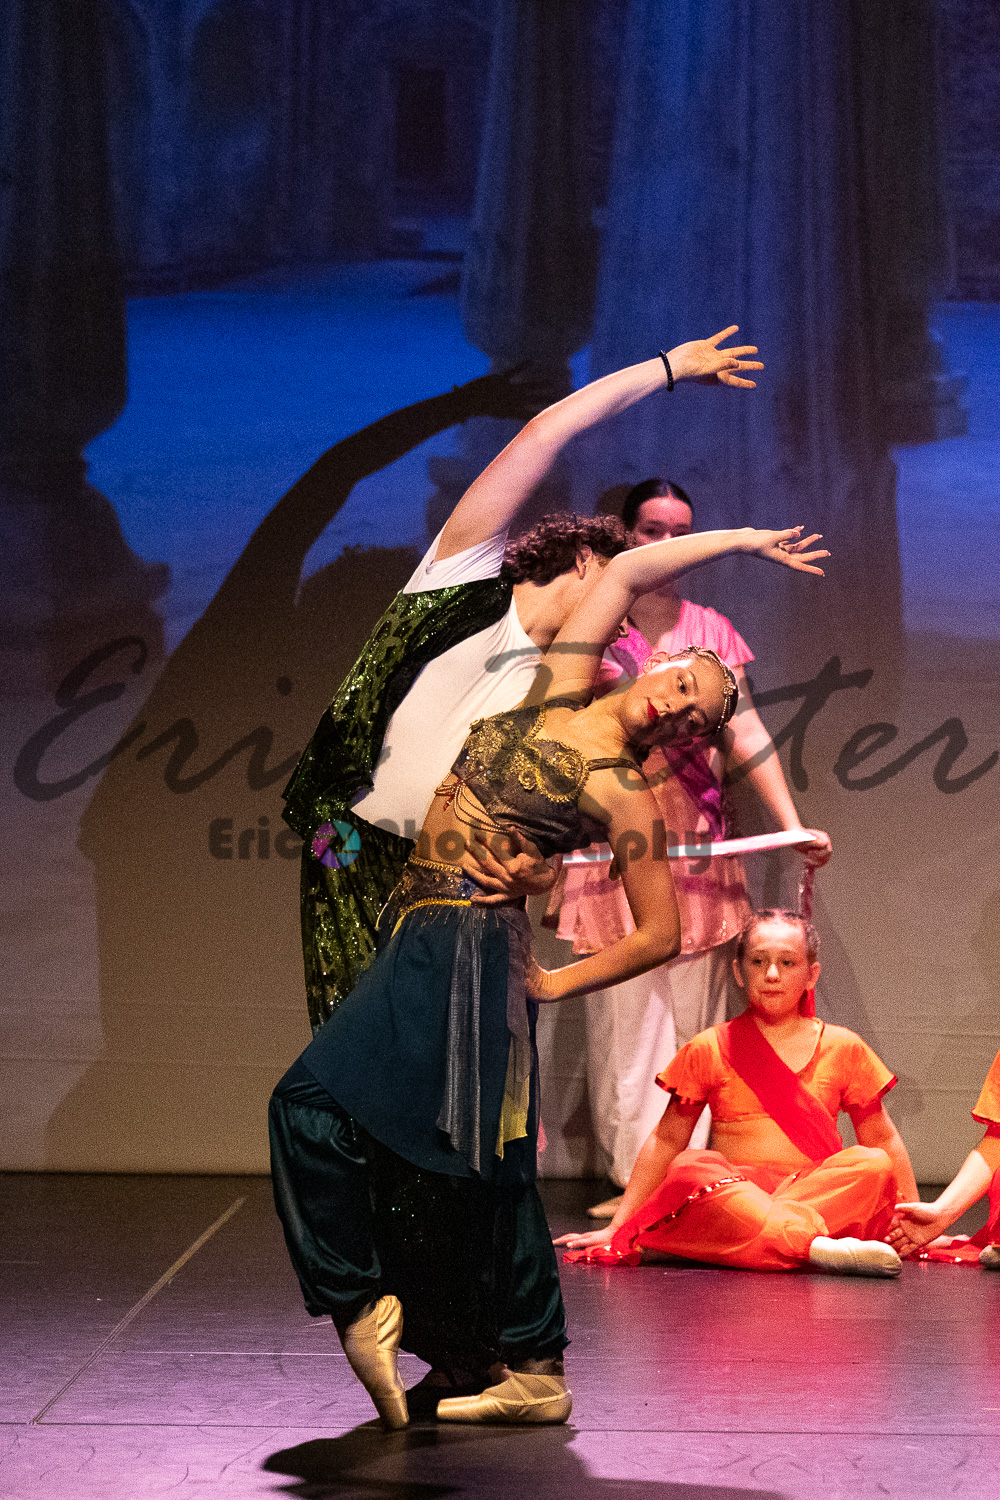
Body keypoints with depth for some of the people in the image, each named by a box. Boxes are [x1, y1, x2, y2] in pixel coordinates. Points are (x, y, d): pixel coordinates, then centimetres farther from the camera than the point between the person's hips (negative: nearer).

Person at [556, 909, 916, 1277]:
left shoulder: (842, 1047, 13)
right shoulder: (709, 1050, 11)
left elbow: (882, 1139, 19)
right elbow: (666, 1140, 15)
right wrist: (616, 1228, 11)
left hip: (824, 1194, 1)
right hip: (731, 1191, -1)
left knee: (872, 1164, -30)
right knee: (690, 1171, -34)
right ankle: (820, 1248, -53)